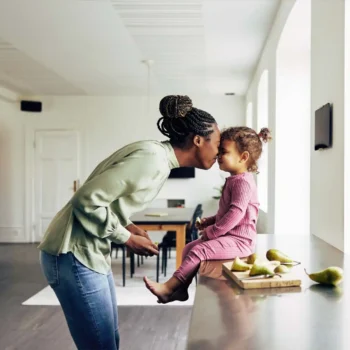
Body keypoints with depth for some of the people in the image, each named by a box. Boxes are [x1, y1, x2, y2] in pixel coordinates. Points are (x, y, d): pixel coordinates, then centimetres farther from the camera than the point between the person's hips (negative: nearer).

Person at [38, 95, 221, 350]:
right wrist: (127, 238, -13)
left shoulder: (160, 159, 9)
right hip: (75, 254, -10)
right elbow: (87, 200, -24)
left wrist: (128, 225, 2)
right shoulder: (152, 159, -21)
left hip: (92, 253, 10)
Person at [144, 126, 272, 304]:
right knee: (189, 248, 9)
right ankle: (180, 288, 10)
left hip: (239, 240, -11)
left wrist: (211, 232, -20)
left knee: (198, 251, -23)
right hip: (229, 236, 11)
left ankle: (168, 288, -20)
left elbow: (235, 214, -26)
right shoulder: (234, 180, 16)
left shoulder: (243, 182, -18)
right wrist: (210, 221, 10)